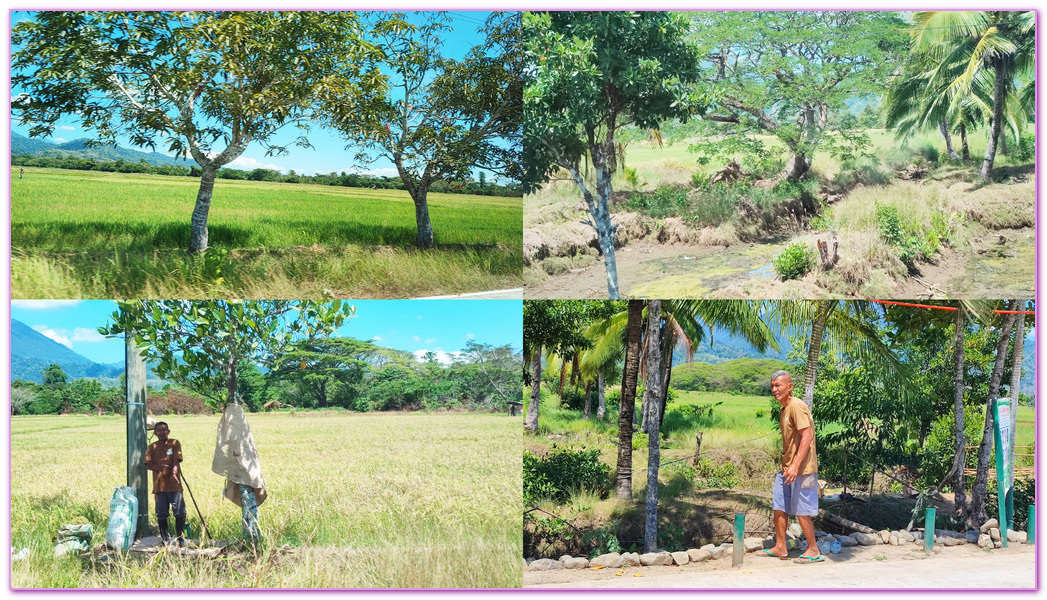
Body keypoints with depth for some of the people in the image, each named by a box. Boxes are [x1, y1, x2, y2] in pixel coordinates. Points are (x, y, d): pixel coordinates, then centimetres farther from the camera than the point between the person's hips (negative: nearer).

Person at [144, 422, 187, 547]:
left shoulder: (174, 443, 3)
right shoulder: (152, 447, 8)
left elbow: (176, 461, -6)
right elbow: (147, 464, 1)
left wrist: (173, 474, -24)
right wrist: (158, 467, -21)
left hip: (174, 485, -2)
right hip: (159, 484, 2)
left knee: (180, 512, -3)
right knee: (161, 514, 5)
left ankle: (181, 539, 9)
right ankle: (165, 540, 15)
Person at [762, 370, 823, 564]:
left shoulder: (796, 406, -17)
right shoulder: (784, 409, 13)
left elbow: (807, 436, -23)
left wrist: (795, 465, -27)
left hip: (801, 468, -10)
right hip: (787, 467, 10)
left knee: (801, 511, -2)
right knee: (779, 507, 12)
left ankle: (813, 551, 11)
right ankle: (780, 547, 22)